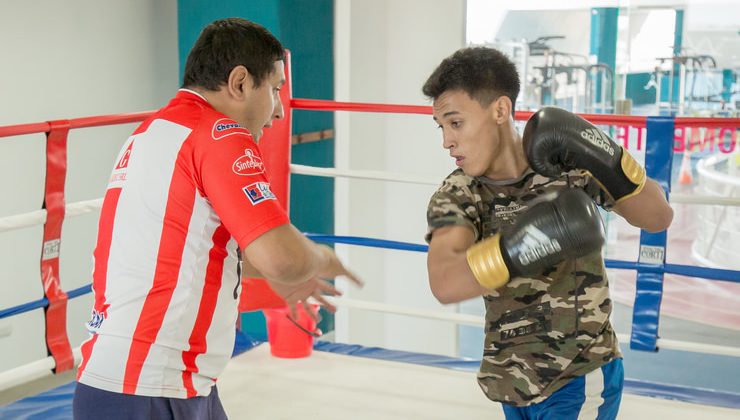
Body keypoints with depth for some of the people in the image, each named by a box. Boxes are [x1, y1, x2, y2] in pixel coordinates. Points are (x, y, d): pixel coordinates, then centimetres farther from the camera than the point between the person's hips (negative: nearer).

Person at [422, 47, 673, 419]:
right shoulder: (454, 197, -12)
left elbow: (658, 218, -6)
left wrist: (609, 164, -24)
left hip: (578, 379, -2)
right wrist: (518, 248, -45)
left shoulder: (568, 161, -14)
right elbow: (444, 285, -29)